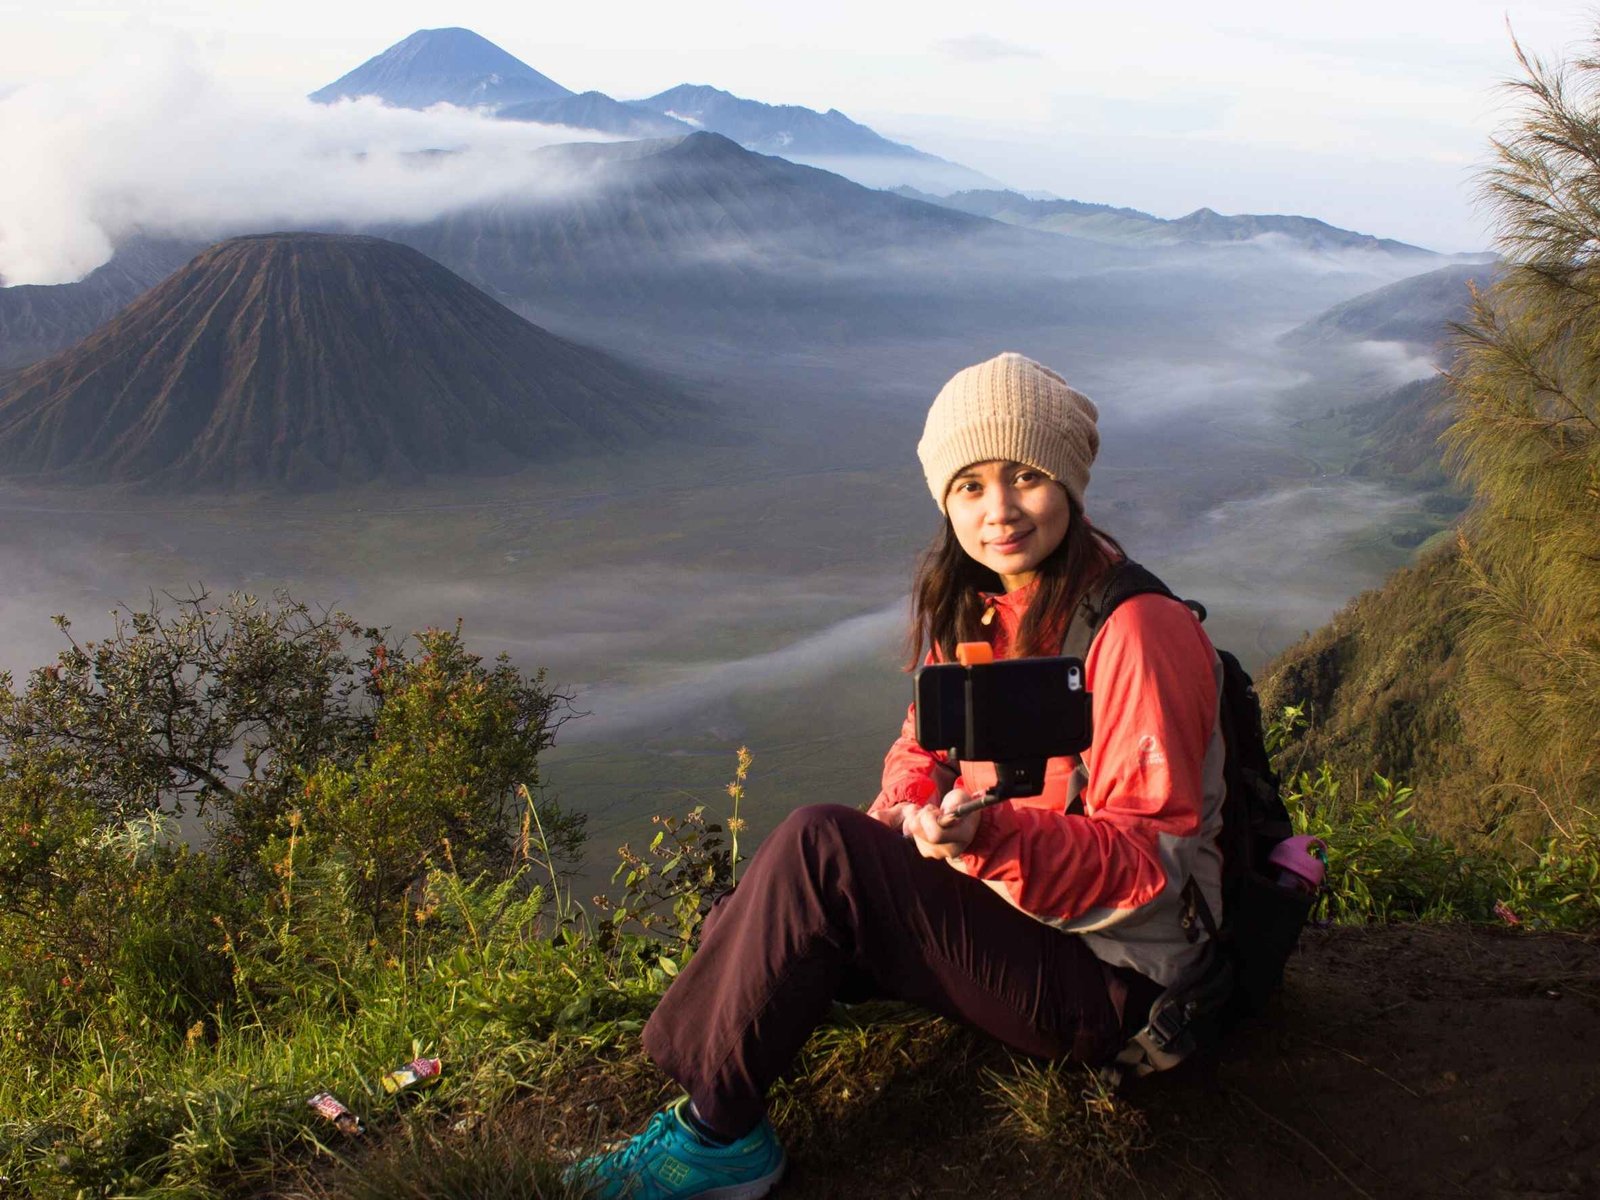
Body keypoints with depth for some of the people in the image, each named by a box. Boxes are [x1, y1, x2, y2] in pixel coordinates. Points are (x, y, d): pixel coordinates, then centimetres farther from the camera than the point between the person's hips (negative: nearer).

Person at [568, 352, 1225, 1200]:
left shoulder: (1136, 631, -19)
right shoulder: (968, 606, 5)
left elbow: (1146, 861, -21)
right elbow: (925, 749, 13)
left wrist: (990, 837, -37)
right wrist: (908, 822, -10)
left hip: (1105, 978, -8)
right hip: (994, 902, 8)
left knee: (819, 845, -24)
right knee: (747, 926, -5)